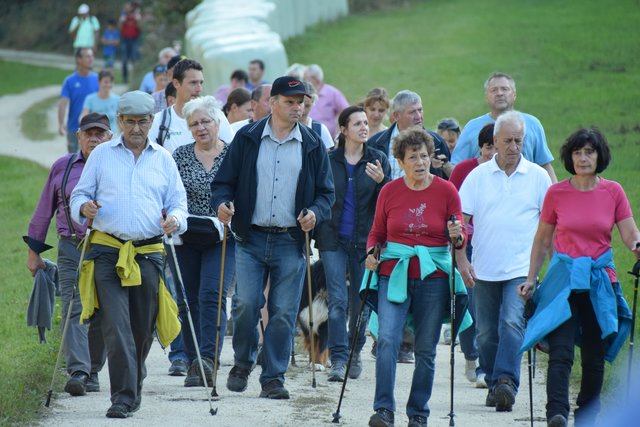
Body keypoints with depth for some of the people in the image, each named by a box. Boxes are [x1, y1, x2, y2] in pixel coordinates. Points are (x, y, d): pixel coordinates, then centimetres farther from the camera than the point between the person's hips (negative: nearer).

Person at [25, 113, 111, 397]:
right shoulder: (62, 168, 7)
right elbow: (44, 210, 14)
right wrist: (34, 251, 15)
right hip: (71, 248, 0)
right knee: (74, 310, -12)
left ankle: (92, 374, 20)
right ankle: (77, 372, -21)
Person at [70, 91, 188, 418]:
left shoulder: (164, 160, 14)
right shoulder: (102, 155, 10)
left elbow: (178, 202, 15)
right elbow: (79, 195, 11)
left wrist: (175, 219, -9)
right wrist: (84, 207, -13)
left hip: (148, 253, 2)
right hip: (108, 252, -2)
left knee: (143, 327, 8)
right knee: (116, 327, -13)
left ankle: (133, 385, 31)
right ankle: (123, 397, -14)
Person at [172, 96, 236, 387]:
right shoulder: (180, 156, 7)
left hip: (222, 239, -3)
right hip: (186, 240, 3)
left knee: (212, 295, -18)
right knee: (189, 300, 6)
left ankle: (208, 358, -25)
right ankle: (194, 365, 15)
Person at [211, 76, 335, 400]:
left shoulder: (312, 145, 8)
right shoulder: (247, 139, 5)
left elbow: (327, 192, 10)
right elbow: (224, 181, 6)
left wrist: (315, 212, -11)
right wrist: (222, 203, -15)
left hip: (290, 242, 1)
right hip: (251, 239, -1)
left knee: (283, 313, 0)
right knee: (245, 304, -10)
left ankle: (273, 377, 9)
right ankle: (242, 364, 14)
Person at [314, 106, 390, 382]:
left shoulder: (378, 160, 4)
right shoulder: (328, 160, 4)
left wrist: (381, 181, -18)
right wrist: (315, 233, -1)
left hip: (365, 240, 1)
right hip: (334, 239, -1)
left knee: (361, 303, 7)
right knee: (338, 301, -9)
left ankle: (355, 352, 25)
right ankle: (338, 360, -10)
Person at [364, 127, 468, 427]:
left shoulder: (446, 191, 0)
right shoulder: (389, 192, 4)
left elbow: (459, 238, 5)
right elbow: (377, 233, 14)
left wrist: (457, 235, -17)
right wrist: (371, 253, -5)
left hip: (433, 278, 0)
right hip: (394, 275, 0)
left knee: (426, 349, 5)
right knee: (387, 340, -16)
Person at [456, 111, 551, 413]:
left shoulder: (538, 177, 4)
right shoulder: (478, 176, 4)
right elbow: (460, 220, 3)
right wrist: (461, 259, -7)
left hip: (521, 268, -2)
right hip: (484, 270, 2)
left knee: (512, 323, -19)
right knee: (487, 332, 8)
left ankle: (506, 381, -25)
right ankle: (494, 385, 21)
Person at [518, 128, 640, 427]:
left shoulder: (613, 192, 3)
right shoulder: (556, 193, 1)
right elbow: (542, 240, 11)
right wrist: (531, 279, 9)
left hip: (600, 280, 1)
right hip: (564, 279, -1)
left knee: (594, 356, 6)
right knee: (560, 351, -16)